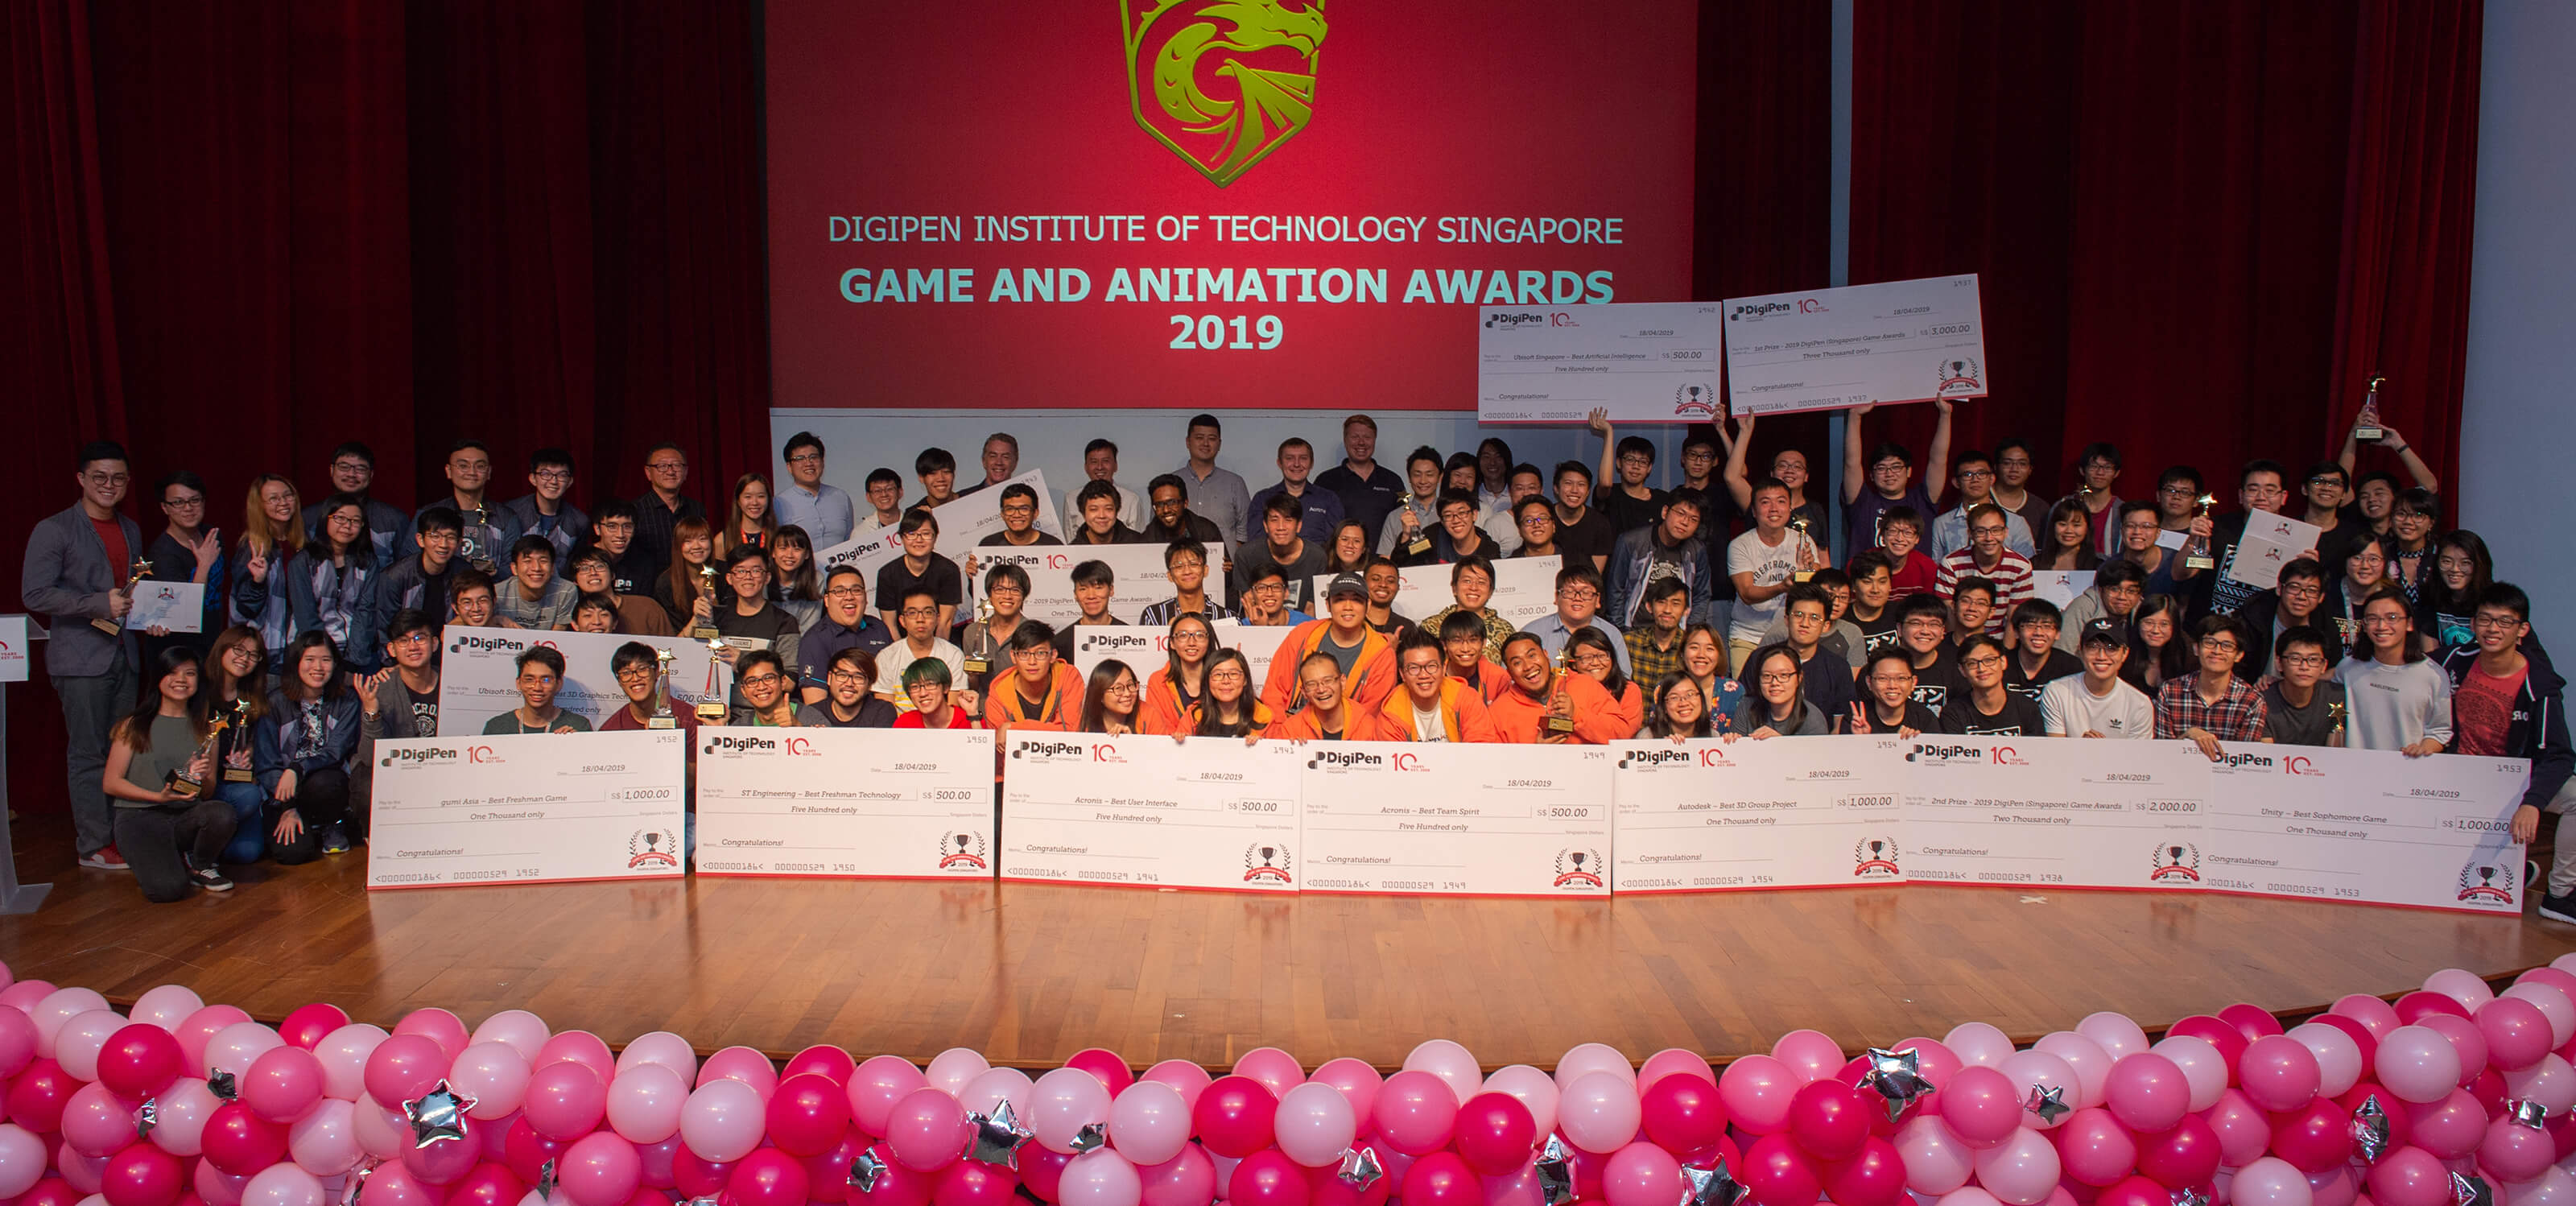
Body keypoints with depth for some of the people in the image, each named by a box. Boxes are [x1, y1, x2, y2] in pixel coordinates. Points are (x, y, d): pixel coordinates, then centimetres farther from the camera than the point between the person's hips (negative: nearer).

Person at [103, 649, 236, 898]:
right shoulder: (135, 725, 4)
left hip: (186, 816, 3)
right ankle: (151, 862, 9)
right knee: (168, 889, -29)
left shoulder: (205, 727, 13)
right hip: (139, 817, -3)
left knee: (221, 815, -35)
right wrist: (159, 797, -14)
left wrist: (203, 778, -12)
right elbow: (111, 782, 0)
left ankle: (200, 866, -2)